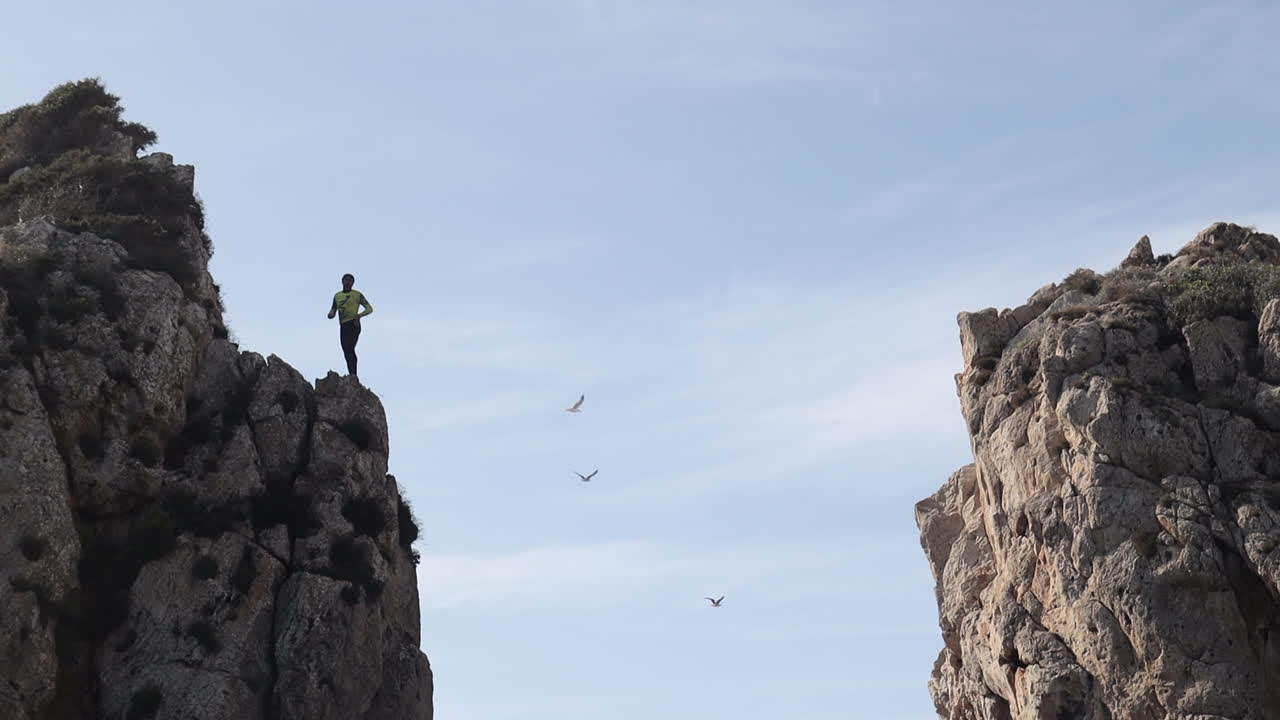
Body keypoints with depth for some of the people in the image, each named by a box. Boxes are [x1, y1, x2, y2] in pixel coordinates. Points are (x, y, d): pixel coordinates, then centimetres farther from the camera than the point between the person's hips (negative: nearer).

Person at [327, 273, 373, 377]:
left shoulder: (357, 295, 5)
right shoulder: (337, 296, 20)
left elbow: (369, 309, 2)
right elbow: (333, 310, 24)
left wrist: (359, 315, -16)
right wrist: (330, 315, -2)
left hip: (353, 325, -6)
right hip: (343, 326, 6)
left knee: (350, 349, -20)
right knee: (346, 351, 2)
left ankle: (353, 373, -26)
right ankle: (352, 374, 5)